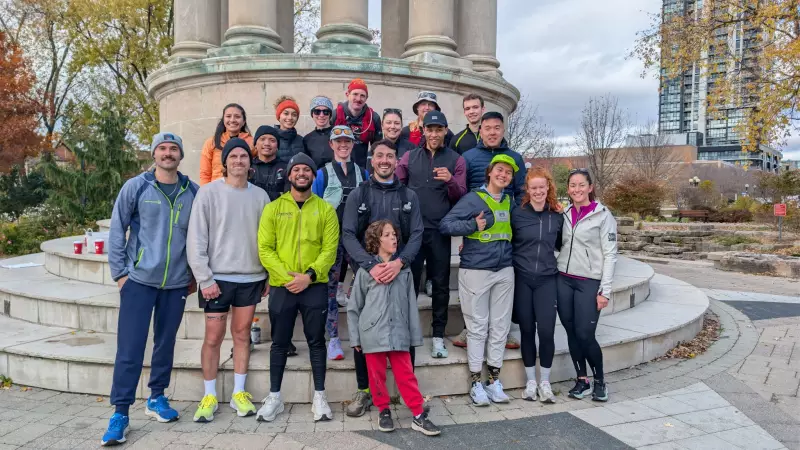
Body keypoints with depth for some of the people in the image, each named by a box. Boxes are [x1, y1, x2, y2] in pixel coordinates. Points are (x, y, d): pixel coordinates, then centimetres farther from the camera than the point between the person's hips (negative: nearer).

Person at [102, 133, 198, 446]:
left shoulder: (193, 192, 2)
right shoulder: (135, 187, -4)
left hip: (177, 283, 2)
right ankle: (120, 411, 9)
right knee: (130, 347, -1)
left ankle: (157, 397, 30)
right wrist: (119, 273, -3)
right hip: (139, 280, -2)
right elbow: (117, 231, -1)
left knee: (165, 343, 13)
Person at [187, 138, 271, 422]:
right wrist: (205, 278, -11)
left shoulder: (260, 195, 5)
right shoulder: (209, 193, -5)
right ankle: (209, 397, 17)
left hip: (251, 278, 3)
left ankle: (239, 394, 21)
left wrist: (269, 275, 6)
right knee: (213, 337, 3)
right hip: (218, 278, -2)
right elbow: (195, 240, -7)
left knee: (242, 334, 10)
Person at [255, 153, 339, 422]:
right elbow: (264, 249, -2)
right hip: (281, 286, 0)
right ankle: (274, 397, 21)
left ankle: (319, 397, 17)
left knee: (316, 340, 6)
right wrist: (286, 276, -13)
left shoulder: (325, 209, 4)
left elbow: (329, 249, -2)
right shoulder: (273, 208, 4)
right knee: (280, 342, 9)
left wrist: (309, 275, -15)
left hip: (315, 286, 0)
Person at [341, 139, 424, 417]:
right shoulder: (357, 195, 5)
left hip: (401, 273, 1)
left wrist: (399, 263, -18)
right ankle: (364, 390, 18)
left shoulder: (409, 196, 8)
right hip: (366, 273, 0)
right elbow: (348, 235, -4)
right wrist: (371, 265, -19)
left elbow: (416, 235, 0)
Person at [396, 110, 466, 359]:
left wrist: (450, 181, -19)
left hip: (440, 231, 0)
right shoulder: (409, 157, 9)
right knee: (409, 281, 5)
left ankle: (438, 336, 15)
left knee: (440, 284, 5)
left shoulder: (456, 160, 6)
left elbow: (461, 196, 1)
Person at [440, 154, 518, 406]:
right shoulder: (472, 199, -4)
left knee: (500, 326, 8)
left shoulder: (510, 201, 12)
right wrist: (473, 225, -20)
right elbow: (445, 225, -9)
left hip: (504, 271, 5)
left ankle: (494, 380, 19)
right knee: (477, 327, 1)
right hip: (476, 271, -5)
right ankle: (476, 383, 11)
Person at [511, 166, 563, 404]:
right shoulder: (517, 214, -2)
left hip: (547, 279, 1)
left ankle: (545, 382, 13)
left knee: (546, 331, -5)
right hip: (522, 279, -1)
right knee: (527, 330, 6)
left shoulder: (557, 216, 5)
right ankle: (531, 381, 22)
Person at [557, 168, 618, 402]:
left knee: (585, 335, -5)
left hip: (589, 282, -4)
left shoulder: (603, 215, -5)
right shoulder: (564, 214, 9)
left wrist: (605, 290, -11)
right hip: (564, 280, 4)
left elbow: (610, 254, -7)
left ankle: (600, 381, 16)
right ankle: (582, 380, 21)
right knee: (571, 333, 7)